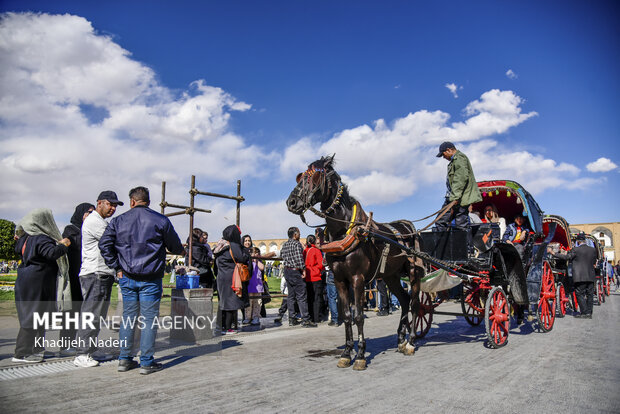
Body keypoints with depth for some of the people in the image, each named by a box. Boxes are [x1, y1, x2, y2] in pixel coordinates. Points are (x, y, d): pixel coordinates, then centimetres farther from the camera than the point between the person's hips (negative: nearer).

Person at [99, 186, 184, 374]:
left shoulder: (118, 221, 5)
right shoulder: (160, 220, -3)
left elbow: (104, 244, 0)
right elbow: (175, 247, 2)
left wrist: (117, 267, 5)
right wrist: (182, 251, 25)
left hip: (127, 277, 3)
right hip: (150, 278, -3)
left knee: (128, 316, 14)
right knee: (149, 318, 2)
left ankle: (124, 359, 19)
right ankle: (147, 362, 6)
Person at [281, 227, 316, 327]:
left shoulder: (284, 244, 12)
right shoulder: (297, 244, -12)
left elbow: (281, 254, 15)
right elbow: (299, 259, -18)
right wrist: (303, 269, -11)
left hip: (286, 270, 8)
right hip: (295, 271, -8)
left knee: (291, 295, 13)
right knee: (301, 296, -5)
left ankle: (291, 319, 17)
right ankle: (305, 320, -5)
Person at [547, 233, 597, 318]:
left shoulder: (575, 250, -10)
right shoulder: (593, 250, 8)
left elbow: (566, 257, -9)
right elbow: (594, 262, 16)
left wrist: (552, 253, -6)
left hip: (580, 277, -6)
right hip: (591, 276, 6)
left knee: (580, 294, 1)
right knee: (590, 294, 10)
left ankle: (584, 312, -1)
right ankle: (589, 313, 13)